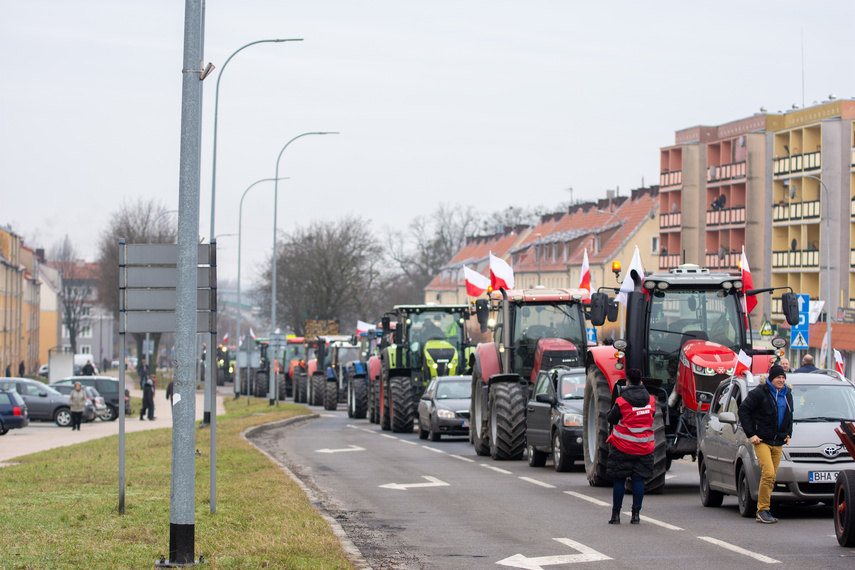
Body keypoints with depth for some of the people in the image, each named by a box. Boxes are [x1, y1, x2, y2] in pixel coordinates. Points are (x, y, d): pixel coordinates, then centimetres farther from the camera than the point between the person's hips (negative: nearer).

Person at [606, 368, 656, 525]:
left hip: (622, 446, -3)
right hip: (644, 447, 3)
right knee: (638, 479, 6)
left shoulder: (622, 401, -12)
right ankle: (636, 514, 3)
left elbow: (611, 419, -3)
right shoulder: (650, 399, 0)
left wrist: (614, 408, 14)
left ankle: (616, 514, 9)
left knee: (619, 480, 6)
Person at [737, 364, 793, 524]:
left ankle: (762, 512, 11)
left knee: (771, 478, 5)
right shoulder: (759, 393, -9)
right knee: (768, 473, -19)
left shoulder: (787, 395, 13)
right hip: (762, 441, -6)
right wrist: (750, 434, -11)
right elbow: (743, 410, -7)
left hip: (778, 443, 6)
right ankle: (763, 510, -13)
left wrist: (788, 434, 17)